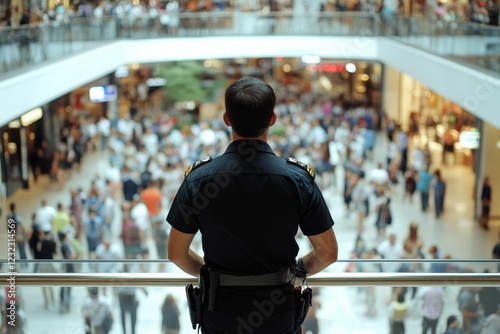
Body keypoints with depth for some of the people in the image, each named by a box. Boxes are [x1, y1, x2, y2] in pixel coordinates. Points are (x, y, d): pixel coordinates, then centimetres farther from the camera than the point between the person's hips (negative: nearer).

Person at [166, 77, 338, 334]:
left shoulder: (198, 178, -15)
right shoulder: (298, 178, -15)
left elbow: (176, 253, -6)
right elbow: (328, 252, -8)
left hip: (219, 311, 0)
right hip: (278, 312, 0)